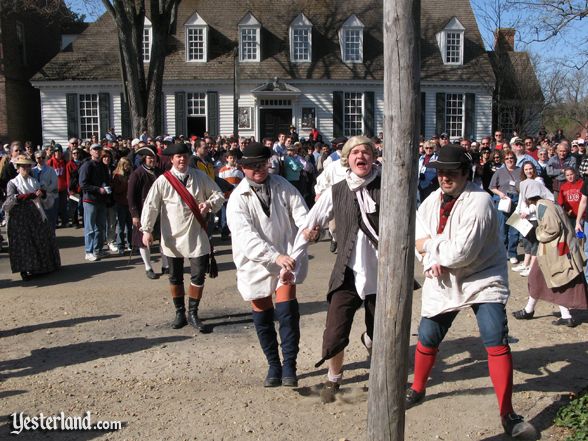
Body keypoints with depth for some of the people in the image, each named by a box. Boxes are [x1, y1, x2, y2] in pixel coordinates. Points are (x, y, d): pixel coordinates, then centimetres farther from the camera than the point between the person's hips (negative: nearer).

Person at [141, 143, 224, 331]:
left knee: (199, 275, -2)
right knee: (175, 277, 11)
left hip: (196, 235, 1)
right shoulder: (163, 181, -6)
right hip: (173, 236, -1)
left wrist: (209, 204, -14)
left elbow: (218, 194, 7)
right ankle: (180, 313, 27)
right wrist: (146, 230, -11)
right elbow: (150, 205, -6)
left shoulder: (200, 177, 1)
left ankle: (193, 314, 14)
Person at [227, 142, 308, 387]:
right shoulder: (238, 199, -12)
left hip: (286, 256, 1)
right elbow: (246, 237, -25)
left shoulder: (282, 186, -1)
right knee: (262, 318, 10)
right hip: (256, 263, 0)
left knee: (288, 312, -10)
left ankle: (289, 365, 3)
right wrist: (275, 256, -38)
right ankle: (274, 365, 29)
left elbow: (300, 213, -9)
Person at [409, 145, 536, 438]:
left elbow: (462, 253, -30)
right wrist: (435, 259, -19)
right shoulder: (432, 201, 0)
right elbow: (418, 239, 1)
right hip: (443, 283, 6)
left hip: (483, 280, -5)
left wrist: (430, 245, -15)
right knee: (427, 338, 9)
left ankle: (508, 415, -3)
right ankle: (417, 390, 35)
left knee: (497, 341, -15)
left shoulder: (479, 203, -23)